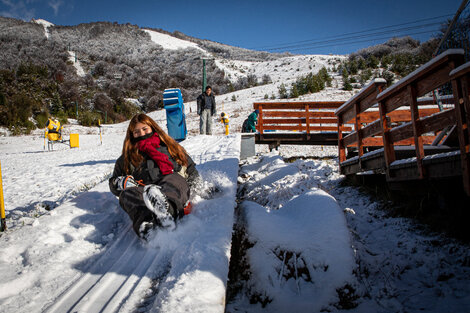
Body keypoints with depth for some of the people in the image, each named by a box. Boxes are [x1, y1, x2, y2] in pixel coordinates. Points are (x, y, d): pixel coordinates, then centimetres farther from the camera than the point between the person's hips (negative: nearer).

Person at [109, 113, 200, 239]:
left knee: (175, 178, -34)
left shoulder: (170, 147, 32)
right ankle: (146, 224, -62)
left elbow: (192, 170, 30)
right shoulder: (126, 158, 33)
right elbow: (113, 183, 33)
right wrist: (123, 181, 8)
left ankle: (165, 208, -68)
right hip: (141, 194, 1)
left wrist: (189, 186, 8)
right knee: (128, 193, -32)